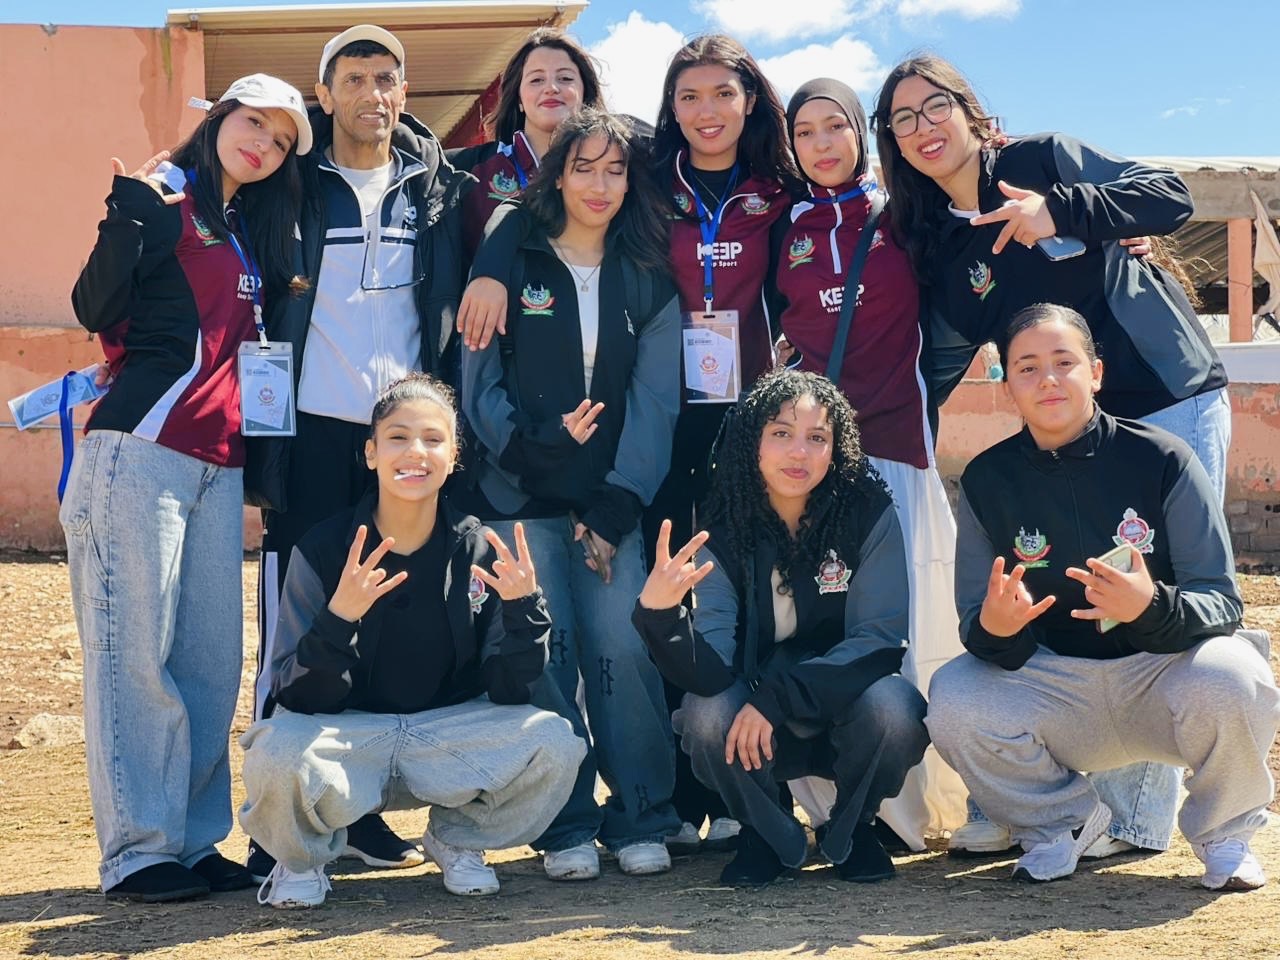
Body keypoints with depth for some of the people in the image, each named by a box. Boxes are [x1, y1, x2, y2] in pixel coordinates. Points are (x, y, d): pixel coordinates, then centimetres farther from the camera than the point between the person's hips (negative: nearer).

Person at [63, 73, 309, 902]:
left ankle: (194, 840, 13)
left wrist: (285, 297, 14)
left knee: (214, 660, 5)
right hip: (141, 452, -7)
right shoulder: (166, 198, 0)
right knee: (135, 653, -5)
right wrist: (130, 212, -19)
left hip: (218, 464, 7)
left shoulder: (250, 233, 20)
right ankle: (138, 852, -1)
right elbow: (98, 310, -9)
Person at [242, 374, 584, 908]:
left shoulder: (479, 552, -5)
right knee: (277, 755, -36)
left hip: (450, 733, 2)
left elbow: (508, 693, -7)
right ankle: (303, 859, 3)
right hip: (344, 738, -2)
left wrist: (523, 607, -24)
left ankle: (457, 839, 8)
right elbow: (298, 699, -16)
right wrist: (337, 620, -35)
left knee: (554, 743, -25)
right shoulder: (324, 550, -10)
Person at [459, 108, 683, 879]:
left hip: (615, 497, 1)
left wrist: (618, 506, -9)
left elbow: (656, 399, 1)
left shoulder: (648, 279, 9)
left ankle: (641, 821, 2)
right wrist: (533, 448, -15)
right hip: (522, 497, -1)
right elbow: (480, 383, 1)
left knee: (625, 647, -11)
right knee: (545, 649, -8)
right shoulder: (512, 266, 5)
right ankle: (567, 826, 3)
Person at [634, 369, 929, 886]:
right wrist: (660, 613, -42)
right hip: (764, 731, 1)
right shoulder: (724, 534, -11)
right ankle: (768, 834, 2)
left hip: (850, 716, 0)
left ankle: (851, 829, 1)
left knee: (892, 706, -32)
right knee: (706, 716, -29)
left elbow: (878, 640, -18)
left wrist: (775, 699, -28)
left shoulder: (869, 513, -14)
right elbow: (711, 672, -21)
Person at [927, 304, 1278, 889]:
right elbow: (976, 626, -4)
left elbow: (1221, 603, -12)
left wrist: (1150, 606, -35)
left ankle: (1222, 834, 1)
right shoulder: (987, 481, -3)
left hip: (1164, 667, -2)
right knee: (953, 699, -25)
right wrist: (993, 628, -30)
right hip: (1053, 683, 2)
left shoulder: (1161, 460, -11)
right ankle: (1064, 820, 6)